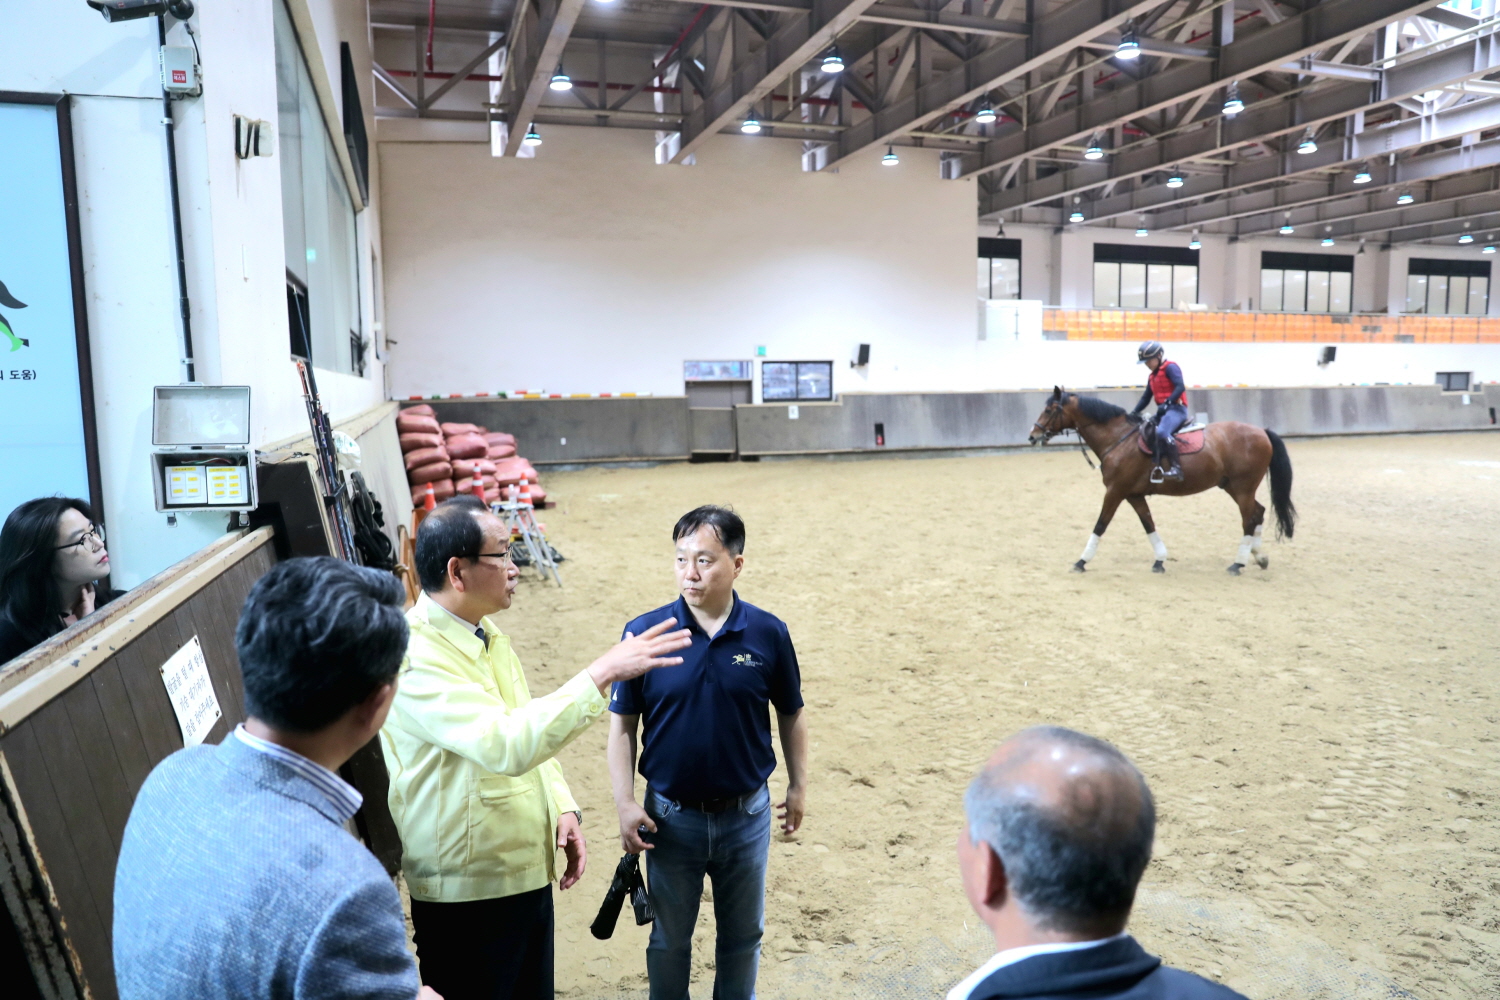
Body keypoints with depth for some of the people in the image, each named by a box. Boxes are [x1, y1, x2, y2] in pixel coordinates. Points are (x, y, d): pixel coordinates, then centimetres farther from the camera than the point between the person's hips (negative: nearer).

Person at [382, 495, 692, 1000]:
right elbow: (505, 744, -37)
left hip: (527, 870, 8)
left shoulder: (485, 631, 5)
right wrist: (603, 672, -34)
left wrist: (563, 807, 3)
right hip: (468, 890, -8)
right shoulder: (416, 656, -25)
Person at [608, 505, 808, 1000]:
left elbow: (790, 715, 3)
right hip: (671, 817, 0)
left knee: (742, 936, 20)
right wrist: (625, 804, -10)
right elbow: (622, 725, -6)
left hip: (746, 815, 1)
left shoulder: (768, 633, -10)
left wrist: (798, 786, 7)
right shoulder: (645, 632, -13)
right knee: (669, 939, 19)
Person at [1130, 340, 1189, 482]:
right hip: (1163, 411, 10)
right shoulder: (1152, 376, 20)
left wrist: (1167, 403, -28)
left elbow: (1180, 387, -19)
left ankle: (1176, 467, -36)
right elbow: (1146, 397, 20)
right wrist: (1135, 412, 6)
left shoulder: (1170, 367, -6)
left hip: (1176, 408, -10)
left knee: (1161, 432, -33)